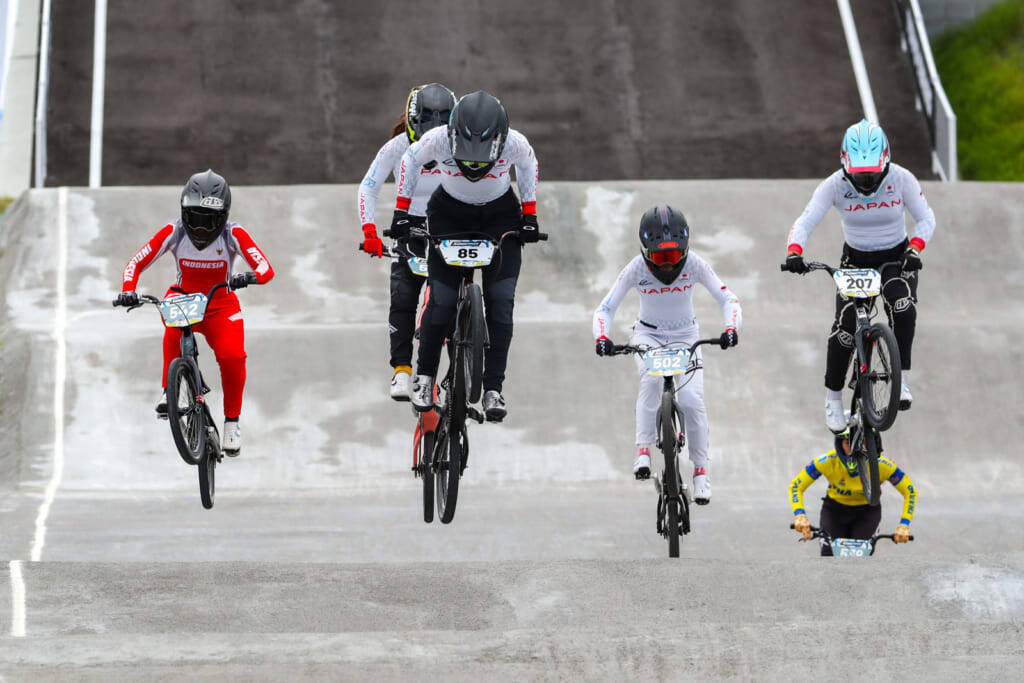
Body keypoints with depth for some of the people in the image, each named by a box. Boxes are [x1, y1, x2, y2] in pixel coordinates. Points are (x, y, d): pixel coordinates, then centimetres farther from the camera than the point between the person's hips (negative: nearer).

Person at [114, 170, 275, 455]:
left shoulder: (233, 234, -20)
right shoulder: (174, 232, -18)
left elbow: (266, 268, -29)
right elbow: (136, 264, -17)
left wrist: (250, 277, -52)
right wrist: (128, 291, -36)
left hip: (220, 304, 0)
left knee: (232, 356, -25)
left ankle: (232, 421, -5)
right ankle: (168, 390, -26)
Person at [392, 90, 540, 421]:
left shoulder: (515, 143, -28)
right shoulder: (438, 139, -29)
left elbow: (528, 166, -1)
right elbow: (411, 160, -4)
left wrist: (529, 214, 0)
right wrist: (402, 209, -2)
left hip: (501, 218, 0)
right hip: (450, 215, 0)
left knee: (501, 300, -14)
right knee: (442, 300, -13)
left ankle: (493, 389, -10)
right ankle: (424, 375, 9)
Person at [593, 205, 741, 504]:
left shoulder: (694, 264, -19)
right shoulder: (636, 268, -20)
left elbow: (728, 299, -18)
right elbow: (606, 308, -18)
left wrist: (731, 328, -38)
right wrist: (602, 337, -38)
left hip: (685, 336, 1)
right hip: (648, 334, -1)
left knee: (692, 399, -17)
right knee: (651, 379, -34)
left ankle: (701, 470, 0)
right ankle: (643, 451, -31)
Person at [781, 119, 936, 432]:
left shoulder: (901, 179, -18)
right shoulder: (835, 185, -19)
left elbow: (926, 218, -11)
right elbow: (805, 222, -23)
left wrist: (915, 250, -30)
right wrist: (794, 252, -43)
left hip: (896, 257, 0)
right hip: (855, 260, 0)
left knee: (903, 309, -31)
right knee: (845, 327, -18)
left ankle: (901, 379, -18)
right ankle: (833, 396, 0)